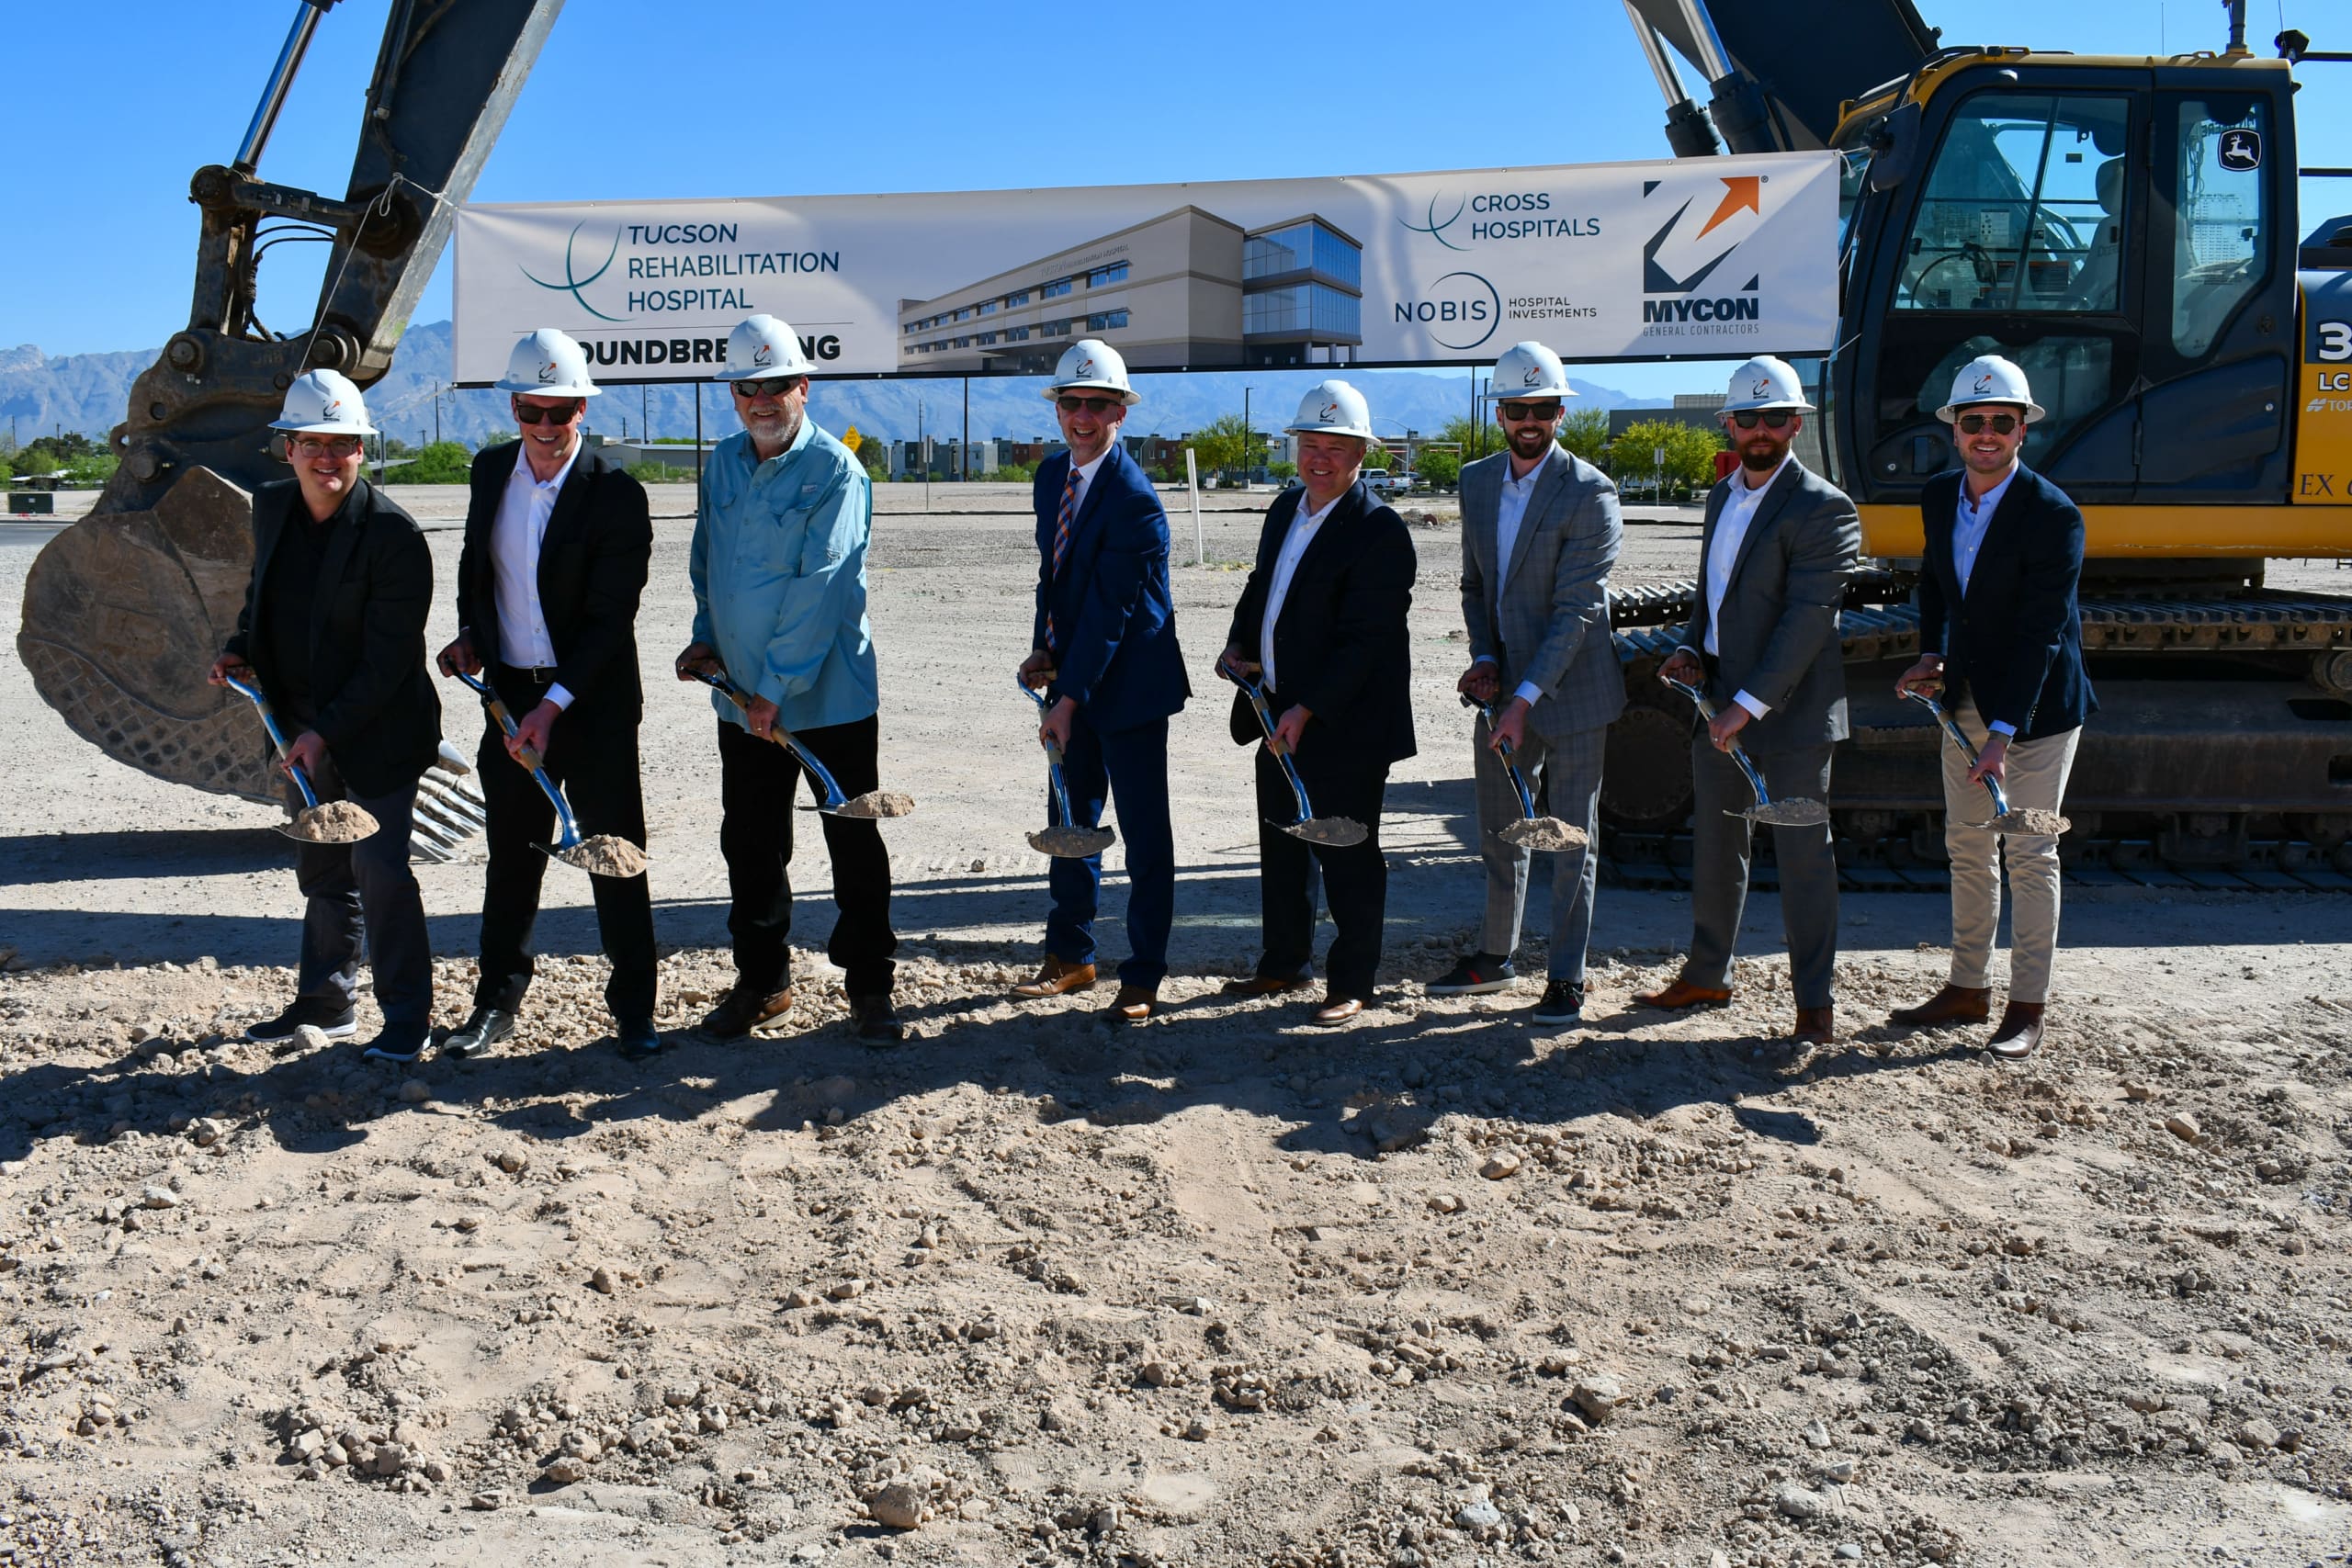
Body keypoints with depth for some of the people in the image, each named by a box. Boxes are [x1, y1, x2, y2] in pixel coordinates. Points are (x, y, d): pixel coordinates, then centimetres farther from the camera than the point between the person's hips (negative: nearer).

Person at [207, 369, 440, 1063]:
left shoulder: (393, 534, -19)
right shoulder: (272, 507, 3)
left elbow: (389, 658, -20)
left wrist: (328, 730, -22)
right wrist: (240, 649, 3)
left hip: (375, 736, -7)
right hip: (305, 728, 7)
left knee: (379, 871, -5)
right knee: (321, 871, 18)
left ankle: (407, 1016, 8)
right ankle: (326, 1003, 33)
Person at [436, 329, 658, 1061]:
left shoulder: (616, 494, -14)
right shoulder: (490, 471, 4)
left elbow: (609, 619, -16)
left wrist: (553, 707, -21)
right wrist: (469, 634, 5)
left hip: (594, 704, -5)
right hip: (509, 692, 5)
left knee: (614, 855, 4)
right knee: (511, 855, 14)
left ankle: (633, 1007, 16)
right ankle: (497, 1001, 27)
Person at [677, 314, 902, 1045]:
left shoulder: (835, 470, -12)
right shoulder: (722, 465, 8)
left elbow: (821, 587, -18)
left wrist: (778, 685, -19)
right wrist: (706, 639, 4)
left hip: (831, 697, -6)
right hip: (741, 698, 6)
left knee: (854, 846, 4)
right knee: (750, 847, 14)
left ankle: (869, 984, 18)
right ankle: (760, 979, 29)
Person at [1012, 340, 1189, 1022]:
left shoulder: (1134, 499, -20)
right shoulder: (1052, 475, 7)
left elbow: (1110, 609, -21)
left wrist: (1070, 697, -21)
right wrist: (1042, 651, 0)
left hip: (1127, 684, -8)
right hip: (1073, 674, 8)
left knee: (1144, 834, 1)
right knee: (1071, 821, 16)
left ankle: (1142, 978, 11)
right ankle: (1069, 955, 30)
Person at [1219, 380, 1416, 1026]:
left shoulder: (1380, 531, -16)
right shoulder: (1286, 508, 9)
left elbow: (1365, 641, -20)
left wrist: (1307, 710, -24)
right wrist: (1239, 644, 3)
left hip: (1342, 726, -8)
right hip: (1279, 716, 8)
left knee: (1347, 858, 3)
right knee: (1281, 849, 18)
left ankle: (1351, 984, 17)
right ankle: (1285, 965, 33)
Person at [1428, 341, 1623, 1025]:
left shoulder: (1588, 492, -14)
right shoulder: (1477, 481, 6)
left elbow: (1577, 609, -19)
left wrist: (1526, 698, -23)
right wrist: (1484, 658, -3)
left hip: (1568, 690, -6)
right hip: (1502, 686, 6)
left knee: (1572, 840, 2)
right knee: (1498, 832, 17)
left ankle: (1566, 978, 13)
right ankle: (1495, 956, 32)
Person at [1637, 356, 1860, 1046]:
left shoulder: (1823, 508, -13)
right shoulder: (1721, 495, 12)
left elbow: (1808, 619, -20)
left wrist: (1749, 704, -24)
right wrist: (1690, 649, 3)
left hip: (1789, 712, -7)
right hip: (1716, 704, 8)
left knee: (1803, 857, 1)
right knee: (1713, 847, 16)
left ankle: (1816, 1001, 11)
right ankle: (1707, 975, 31)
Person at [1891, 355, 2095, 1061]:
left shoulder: (2052, 514, -20)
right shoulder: (1938, 496, 1)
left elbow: (2041, 633, -24)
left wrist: (2004, 733, -30)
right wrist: (1933, 656, 2)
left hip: (2036, 706, -6)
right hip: (1966, 698, 7)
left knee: (2029, 855, -1)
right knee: (1967, 847, 13)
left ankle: (2028, 1008, 8)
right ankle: (1968, 988, 25)